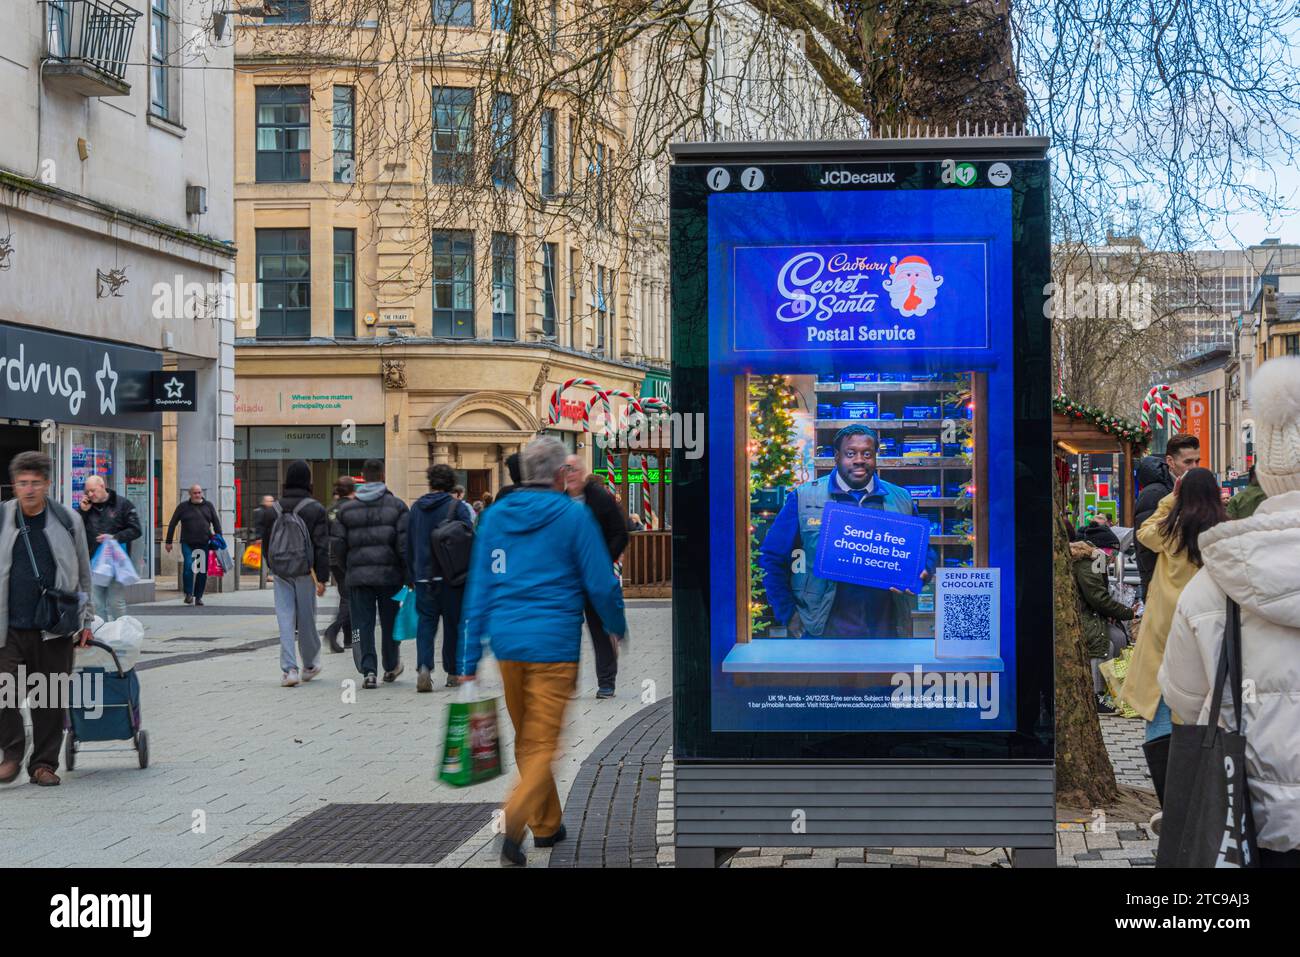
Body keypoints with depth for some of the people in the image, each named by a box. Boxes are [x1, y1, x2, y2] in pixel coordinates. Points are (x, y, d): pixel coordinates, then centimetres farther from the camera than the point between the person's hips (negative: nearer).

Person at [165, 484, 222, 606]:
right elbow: (172, 524, 8)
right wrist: (168, 542, 6)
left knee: (203, 571, 3)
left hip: (204, 544, 2)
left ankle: (198, 597, 15)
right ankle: (188, 594, -4)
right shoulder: (183, 506, 5)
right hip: (187, 544, -2)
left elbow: (216, 523, 14)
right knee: (188, 566, -18)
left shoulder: (208, 506, 10)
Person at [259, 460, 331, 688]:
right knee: (307, 620, 10)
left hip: (281, 573, 2)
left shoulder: (272, 510, 5)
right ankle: (310, 665, 26)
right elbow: (322, 547, -10)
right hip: (305, 573, -2)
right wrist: (322, 578, -9)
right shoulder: (316, 510, -7)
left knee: (285, 620, 2)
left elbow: (265, 543, 13)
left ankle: (289, 669, -7)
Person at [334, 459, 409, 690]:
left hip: (358, 575, 1)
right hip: (389, 574, -1)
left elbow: (340, 545, 4)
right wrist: (408, 576, -3)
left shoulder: (346, 508, 5)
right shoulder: (396, 506, -2)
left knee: (363, 624, 3)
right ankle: (391, 668, 27)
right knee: (390, 622, 14)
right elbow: (404, 544, -8)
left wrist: (347, 570, 16)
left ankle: (368, 671, -7)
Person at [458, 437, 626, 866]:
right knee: (542, 744, -3)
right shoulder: (574, 516, -5)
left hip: (506, 642, 5)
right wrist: (617, 627, 16)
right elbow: (602, 584, -4)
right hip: (554, 644, -5)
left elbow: (478, 590, 8)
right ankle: (514, 824, -22)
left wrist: (468, 660, 9)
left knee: (526, 740, 18)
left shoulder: (494, 516, 8)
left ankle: (546, 826, 29)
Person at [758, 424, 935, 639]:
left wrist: (921, 574, -5)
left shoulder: (901, 500, 10)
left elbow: (925, 553, 18)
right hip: (825, 629, -2)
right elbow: (771, 557, 3)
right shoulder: (804, 498, 1)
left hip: (886, 628, 3)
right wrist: (788, 614, -2)